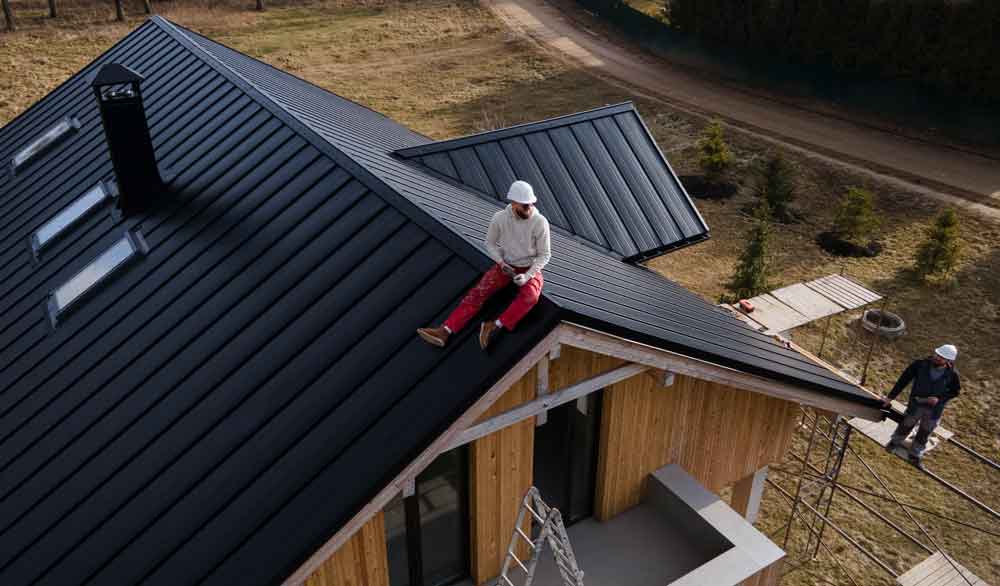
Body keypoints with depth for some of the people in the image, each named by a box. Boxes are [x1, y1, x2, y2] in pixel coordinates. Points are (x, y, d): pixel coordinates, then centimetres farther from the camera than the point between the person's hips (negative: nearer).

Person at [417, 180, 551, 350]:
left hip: (530, 269, -2)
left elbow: (544, 255, -10)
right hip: (506, 266, 2)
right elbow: (490, 243, 4)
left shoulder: (540, 222, -19)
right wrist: (501, 263, -13)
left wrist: (527, 276, -23)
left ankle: (496, 326, -46)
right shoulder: (500, 218, -12)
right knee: (478, 292, -18)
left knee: (529, 297, -36)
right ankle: (445, 331, -27)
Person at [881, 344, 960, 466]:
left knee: (924, 433, 19)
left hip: (934, 409, 1)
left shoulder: (952, 374, -19)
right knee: (905, 426, 21)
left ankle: (915, 455, 42)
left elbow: (955, 391, -2)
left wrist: (940, 398, -19)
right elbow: (903, 380, -16)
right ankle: (895, 442, 50)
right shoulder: (920, 364, -23)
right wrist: (890, 397, -15)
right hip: (916, 405, -1)